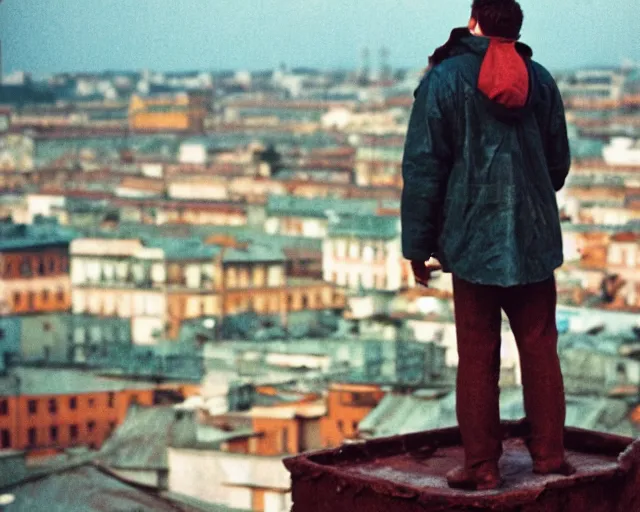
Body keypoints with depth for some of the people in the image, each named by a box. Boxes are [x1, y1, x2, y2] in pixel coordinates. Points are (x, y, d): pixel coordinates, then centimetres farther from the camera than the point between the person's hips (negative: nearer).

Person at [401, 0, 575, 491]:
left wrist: (418, 244, -2)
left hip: (473, 242, -3)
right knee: (540, 349, 10)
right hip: (535, 240, 3)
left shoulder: (444, 79, -6)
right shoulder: (540, 79, 6)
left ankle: (482, 464, 5)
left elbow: (423, 168, -8)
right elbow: (559, 161, 13)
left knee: (477, 357, 2)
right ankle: (549, 454, 13)